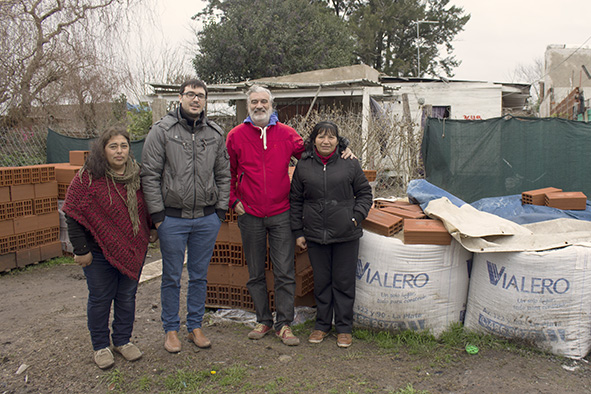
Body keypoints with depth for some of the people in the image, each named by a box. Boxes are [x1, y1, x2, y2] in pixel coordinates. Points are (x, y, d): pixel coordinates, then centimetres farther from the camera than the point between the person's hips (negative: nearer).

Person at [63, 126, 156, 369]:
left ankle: (123, 340, 30)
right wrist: (81, 249, -12)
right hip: (100, 252, -4)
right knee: (100, 298, 7)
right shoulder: (88, 178, -11)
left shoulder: (137, 175, 3)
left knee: (127, 296, 13)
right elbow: (72, 215, -10)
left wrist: (151, 230, 13)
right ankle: (101, 346, 25)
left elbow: (146, 207, 18)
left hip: (133, 250, 4)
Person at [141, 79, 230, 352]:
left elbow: (223, 175, 12)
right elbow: (150, 175, -4)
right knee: (172, 277, 9)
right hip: (172, 219, -3)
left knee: (199, 276, 13)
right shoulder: (162, 130, -3)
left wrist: (221, 209, 5)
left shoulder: (215, 133, 7)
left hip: (207, 219, 3)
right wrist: (157, 213, -8)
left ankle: (195, 326, 28)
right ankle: (171, 329, 25)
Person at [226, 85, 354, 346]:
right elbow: (228, 173, 10)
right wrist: (233, 200, 1)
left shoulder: (285, 133, 4)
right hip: (250, 215, 0)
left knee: (284, 273, 1)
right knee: (255, 273, 11)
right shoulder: (236, 136, 2)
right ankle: (263, 320, 26)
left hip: (281, 214, 0)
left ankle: (283, 324, 15)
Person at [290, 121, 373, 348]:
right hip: (315, 235, 1)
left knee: (344, 282, 7)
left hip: (346, 235, -1)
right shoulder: (303, 166, 5)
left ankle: (344, 328, 22)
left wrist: (356, 217, -6)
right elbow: (295, 200, 9)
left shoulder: (350, 164, 1)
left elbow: (364, 193, 8)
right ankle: (322, 325, 28)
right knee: (321, 281, 12)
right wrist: (298, 232, 5)